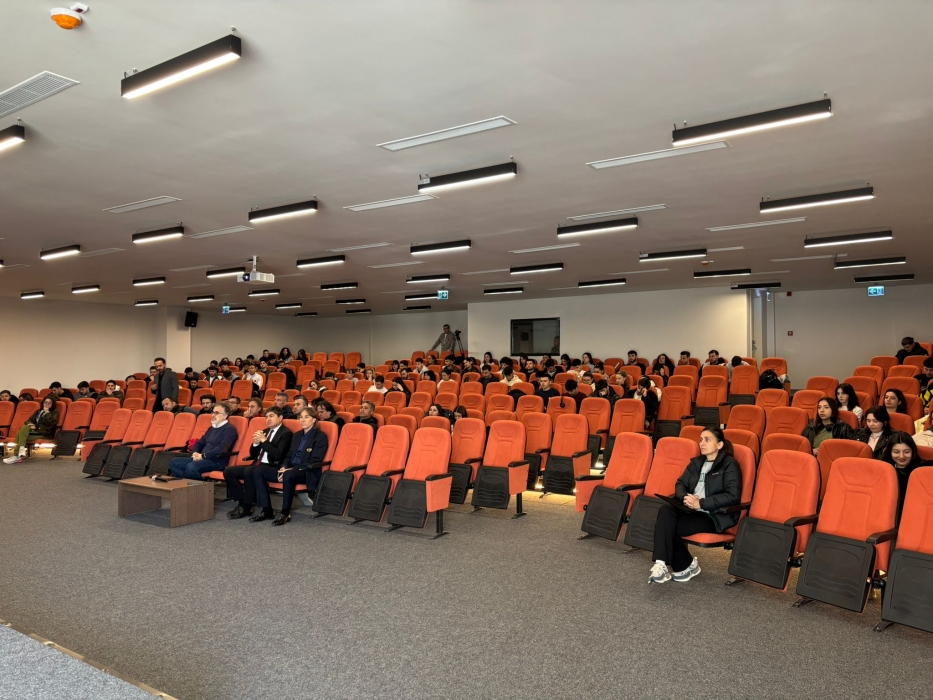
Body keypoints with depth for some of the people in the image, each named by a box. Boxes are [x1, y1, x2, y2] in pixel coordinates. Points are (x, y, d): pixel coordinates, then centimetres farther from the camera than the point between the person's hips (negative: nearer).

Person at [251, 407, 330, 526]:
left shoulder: (320, 436, -4)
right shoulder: (296, 435, 19)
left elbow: (314, 462, -12)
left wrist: (292, 469, -20)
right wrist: (283, 467, -4)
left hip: (308, 473, -7)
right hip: (290, 470, 7)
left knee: (288, 475, -40)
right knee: (258, 471, -11)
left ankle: (285, 513, -25)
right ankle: (267, 511, -11)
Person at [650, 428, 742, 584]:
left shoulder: (729, 464, -3)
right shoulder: (696, 462, 17)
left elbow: (733, 496, -15)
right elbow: (680, 484, 14)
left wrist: (701, 503, -20)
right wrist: (685, 497, -11)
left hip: (715, 515, -6)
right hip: (691, 510, 6)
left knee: (671, 526, -26)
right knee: (666, 510, -27)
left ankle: (686, 565, -4)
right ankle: (661, 563, -32)